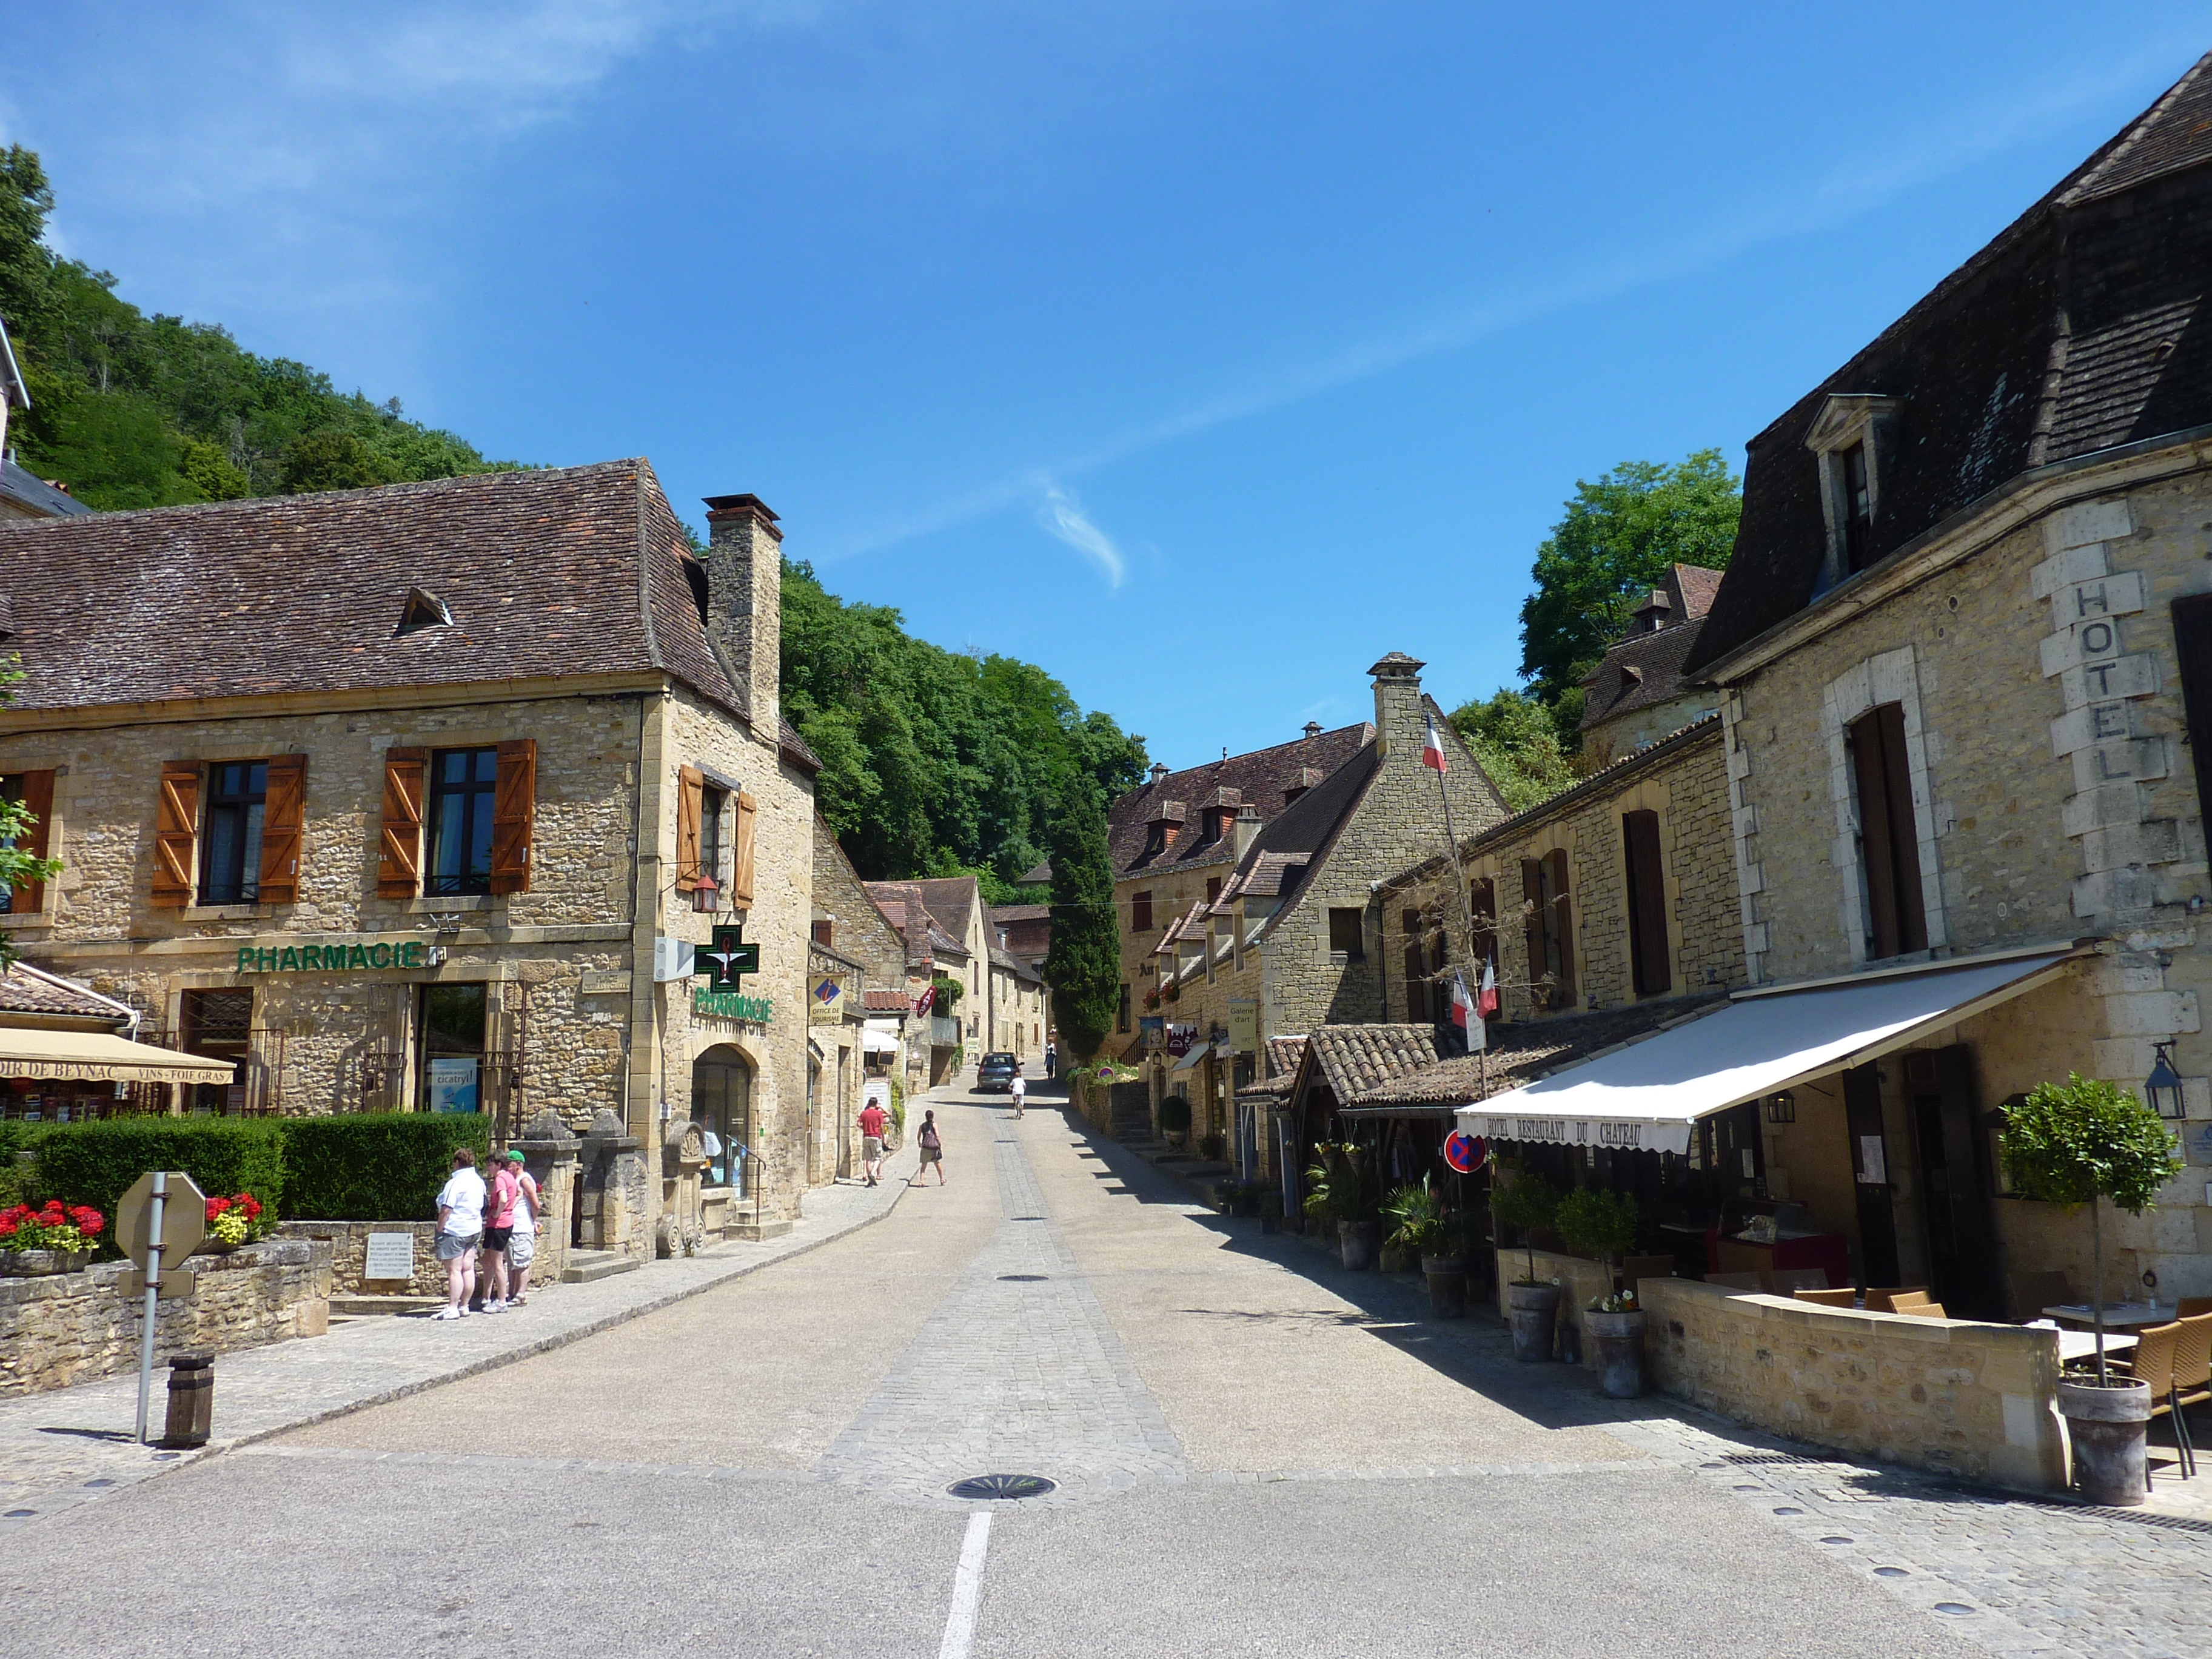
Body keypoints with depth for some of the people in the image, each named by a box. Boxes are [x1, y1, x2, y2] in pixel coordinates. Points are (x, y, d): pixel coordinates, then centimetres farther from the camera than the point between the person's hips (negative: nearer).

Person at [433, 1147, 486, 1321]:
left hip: (455, 1230, -8)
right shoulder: (479, 1181, 11)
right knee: (468, 1269, 8)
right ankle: (464, 1306, 13)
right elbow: (482, 1207, 18)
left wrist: (440, 1228, -9)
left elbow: (446, 1210, -17)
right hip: (475, 1230, 8)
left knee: (454, 1270, -6)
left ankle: (452, 1308, -7)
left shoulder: (455, 1183, -15)